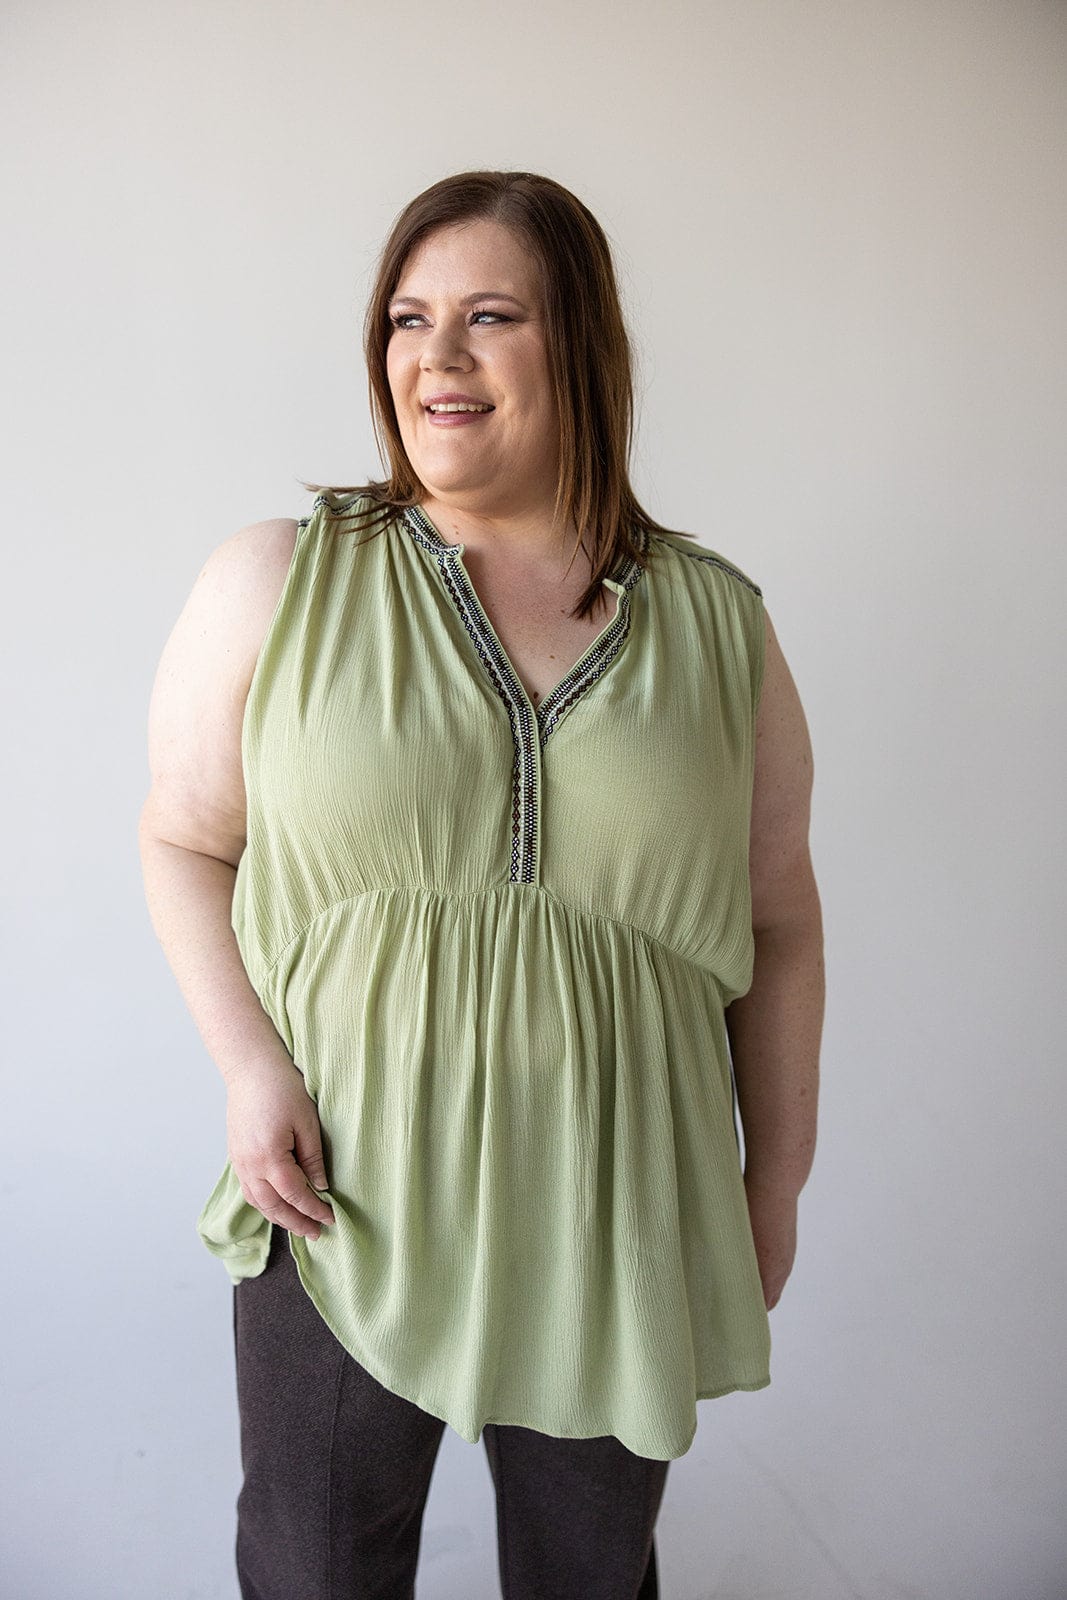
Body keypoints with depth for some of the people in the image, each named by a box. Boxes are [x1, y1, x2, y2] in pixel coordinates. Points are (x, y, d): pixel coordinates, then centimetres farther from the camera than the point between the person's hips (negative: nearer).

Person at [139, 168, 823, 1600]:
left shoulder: (718, 624, -1)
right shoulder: (273, 583, -5)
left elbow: (778, 924, 5)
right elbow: (186, 839, 3)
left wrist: (777, 1186, 9)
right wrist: (250, 1062, -11)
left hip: (620, 1222, 2)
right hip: (342, 1203, 0)